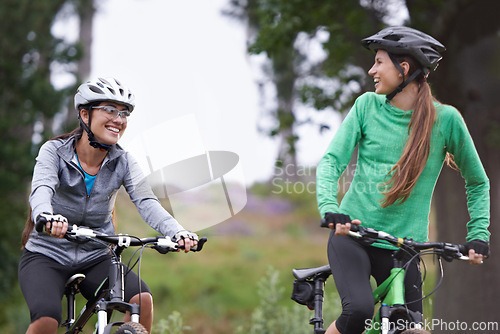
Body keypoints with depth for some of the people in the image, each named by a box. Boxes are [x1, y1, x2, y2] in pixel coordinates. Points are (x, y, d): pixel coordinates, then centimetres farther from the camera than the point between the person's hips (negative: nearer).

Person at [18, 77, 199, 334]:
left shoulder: (122, 162, -4)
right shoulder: (54, 151, -12)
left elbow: (146, 202, -17)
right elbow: (41, 190, -30)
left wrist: (177, 232, -38)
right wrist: (47, 216, -55)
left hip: (94, 260, 3)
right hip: (47, 257, -3)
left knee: (141, 299, -24)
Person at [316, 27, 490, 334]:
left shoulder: (445, 118, -1)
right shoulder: (367, 106, 3)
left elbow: (478, 183, 10)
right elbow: (332, 161, -3)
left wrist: (478, 234, -2)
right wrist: (330, 208, -22)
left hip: (403, 247, 1)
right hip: (352, 234, -1)